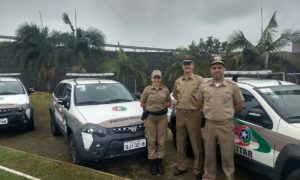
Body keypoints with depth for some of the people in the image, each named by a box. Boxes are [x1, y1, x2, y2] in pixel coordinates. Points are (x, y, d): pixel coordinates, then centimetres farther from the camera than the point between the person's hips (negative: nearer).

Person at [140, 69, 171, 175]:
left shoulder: (165, 89, 4)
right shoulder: (147, 89, 1)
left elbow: (169, 103, 14)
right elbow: (142, 103, 9)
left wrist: (165, 105, -1)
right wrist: (149, 107, 3)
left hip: (162, 117, 1)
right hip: (150, 117, -1)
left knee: (161, 141, 5)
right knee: (151, 141, 3)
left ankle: (160, 162, 19)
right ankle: (153, 163, 16)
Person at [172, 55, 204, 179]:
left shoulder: (199, 80, -5)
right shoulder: (177, 81, 10)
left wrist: (197, 105, -4)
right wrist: (180, 102, 11)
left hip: (193, 114, -5)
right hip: (180, 114, 5)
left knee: (196, 143, 2)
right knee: (180, 142, 14)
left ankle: (198, 169, 18)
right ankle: (181, 166, 29)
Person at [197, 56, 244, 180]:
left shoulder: (232, 86, -3)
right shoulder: (204, 86, 2)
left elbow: (239, 104, 8)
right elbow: (200, 102, 16)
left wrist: (228, 114, 11)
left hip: (226, 125, -2)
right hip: (209, 125, 2)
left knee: (227, 156, 6)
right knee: (209, 155, 14)